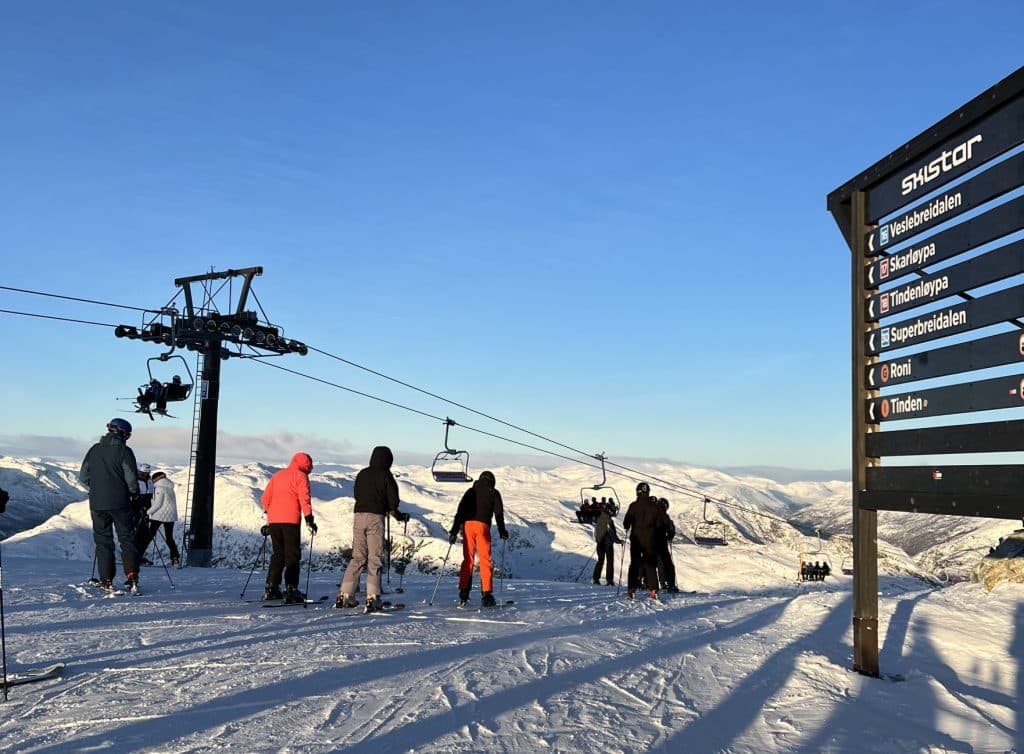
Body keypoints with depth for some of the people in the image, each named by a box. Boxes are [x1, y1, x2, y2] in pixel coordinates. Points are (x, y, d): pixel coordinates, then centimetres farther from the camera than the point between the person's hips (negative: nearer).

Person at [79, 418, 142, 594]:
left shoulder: (94, 450, 6)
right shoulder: (124, 451, -7)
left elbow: (83, 476, 9)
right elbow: (131, 478, -12)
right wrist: (135, 494, 6)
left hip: (97, 504, 3)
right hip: (120, 503, -3)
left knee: (103, 541, 10)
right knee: (127, 540, 5)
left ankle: (106, 581, 8)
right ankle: (132, 578, -5)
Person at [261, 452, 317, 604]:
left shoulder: (277, 475, 20)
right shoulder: (301, 476, 1)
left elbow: (265, 498, 18)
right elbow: (304, 499, -10)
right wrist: (309, 519, -10)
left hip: (273, 520, 6)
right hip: (290, 520, -6)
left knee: (277, 553, 16)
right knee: (292, 555, -2)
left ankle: (271, 588, 15)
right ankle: (291, 590, -9)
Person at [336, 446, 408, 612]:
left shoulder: (361, 474, 12)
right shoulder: (385, 475, -2)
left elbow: (356, 494, 17)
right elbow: (392, 499, -3)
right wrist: (399, 515, 16)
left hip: (358, 516, 5)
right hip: (375, 517, -5)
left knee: (357, 557, 13)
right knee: (375, 558, -1)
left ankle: (344, 595, 10)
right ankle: (372, 597, -6)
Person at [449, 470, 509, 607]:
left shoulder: (470, 491, 21)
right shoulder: (494, 492, 15)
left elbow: (460, 511, 13)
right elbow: (498, 513, 8)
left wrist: (454, 531, 11)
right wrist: (502, 532, 16)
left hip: (467, 525, 3)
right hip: (482, 526, -3)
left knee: (467, 560, 8)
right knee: (485, 561, 2)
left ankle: (463, 595, 3)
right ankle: (486, 595, -3)